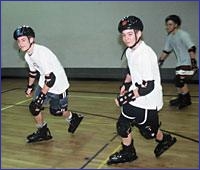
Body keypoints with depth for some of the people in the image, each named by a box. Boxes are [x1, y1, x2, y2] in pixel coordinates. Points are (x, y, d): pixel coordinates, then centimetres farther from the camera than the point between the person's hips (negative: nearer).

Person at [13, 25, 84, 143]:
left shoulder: (41, 53, -29)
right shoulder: (28, 55, -1)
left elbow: (51, 77, -30)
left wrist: (42, 95, -27)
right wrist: (29, 87, 25)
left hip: (58, 85, -8)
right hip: (44, 84, 8)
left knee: (55, 111, 4)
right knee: (34, 107, 1)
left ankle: (74, 118, 34)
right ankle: (43, 132, 22)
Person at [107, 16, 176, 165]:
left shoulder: (145, 55, -26)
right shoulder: (129, 51, 3)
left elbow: (148, 87, -27)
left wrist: (127, 97, -23)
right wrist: (125, 85, 9)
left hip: (148, 101, -8)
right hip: (135, 97, 8)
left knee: (148, 132, 9)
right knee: (122, 125, 11)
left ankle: (166, 140, 41)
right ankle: (128, 153, 31)